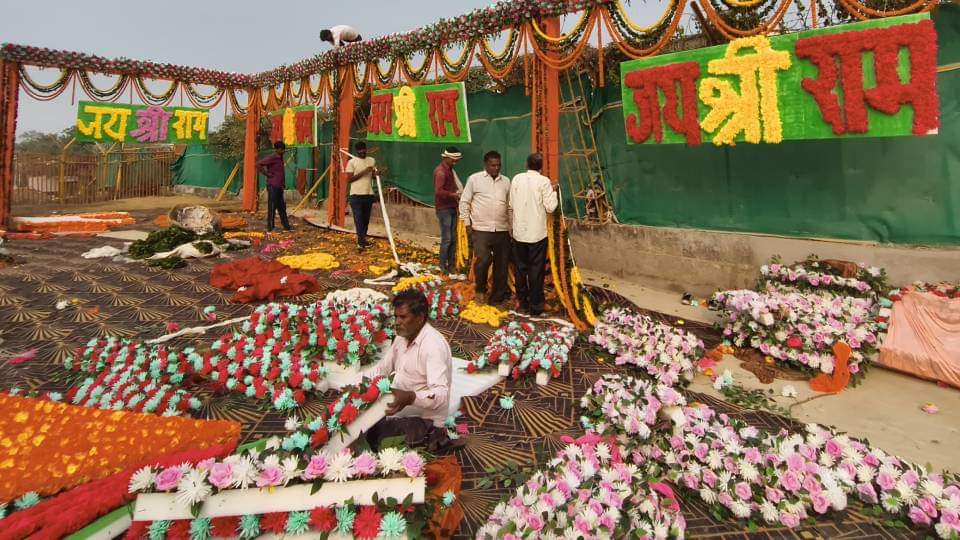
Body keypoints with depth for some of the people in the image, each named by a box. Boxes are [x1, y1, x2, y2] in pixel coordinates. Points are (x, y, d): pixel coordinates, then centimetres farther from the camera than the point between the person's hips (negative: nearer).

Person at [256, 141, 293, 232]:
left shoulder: (280, 158, 14)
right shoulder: (271, 158, -12)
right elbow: (258, 164, -19)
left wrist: (283, 183, 13)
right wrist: (267, 174, -14)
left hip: (279, 186, 9)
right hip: (272, 186, -9)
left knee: (282, 207, 13)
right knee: (272, 206, -3)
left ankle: (286, 225, 19)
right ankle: (270, 227, 4)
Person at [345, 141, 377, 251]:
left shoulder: (372, 160, 10)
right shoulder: (352, 162, -4)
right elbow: (349, 179, -8)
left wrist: (376, 173, -5)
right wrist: (363, 172, -16)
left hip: (369, 194, 5)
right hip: (356, 195, -4)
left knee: (366, 219, 10)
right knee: (358, 219, -8)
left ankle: (363, 239, 23)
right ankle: (361, 242, -10)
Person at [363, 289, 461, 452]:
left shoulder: (434, 345, -22)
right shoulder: (402, 336, 6)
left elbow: (441, 394, -30)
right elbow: (382, 367, 15)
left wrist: (410, 397, -47)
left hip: (423, 419, -9)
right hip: (400, 409, 9)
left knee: (368, 435, -22)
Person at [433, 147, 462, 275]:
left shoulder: (450, 170, 16)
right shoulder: (440, 171, -14)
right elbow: (439, 191, -24)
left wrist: (457, 194, 9)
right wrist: (454, 195, -18)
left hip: (452, 208, 9)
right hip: (444, 209, -9)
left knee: (453, 238, 10)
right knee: (446, 239, -6)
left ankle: (451, 265, 18)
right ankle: (443, 266, 4)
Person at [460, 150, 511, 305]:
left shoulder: (506, 181, 12)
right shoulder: (474, 179, 1)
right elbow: (464, 202, 4)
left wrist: (512, 225, 13)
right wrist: (467, 223, -1)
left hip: (502, 230, 4)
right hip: (481, 229, -4)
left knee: (502, 263, 6)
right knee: (483, 260, -15)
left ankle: (498, 296, 21)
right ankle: (480, 288, 13)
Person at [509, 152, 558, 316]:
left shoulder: (517, 179, 2)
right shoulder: (544, 181, -8)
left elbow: (511, 206, 6)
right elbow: (550, 207, -9)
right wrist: (554, 191, 7)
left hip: (519, 232, 3)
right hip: (537, 233, -3)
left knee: (521, 268, 13)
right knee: (536, 270, 4)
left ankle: (523, 302, 23)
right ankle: (535, 306, 9)